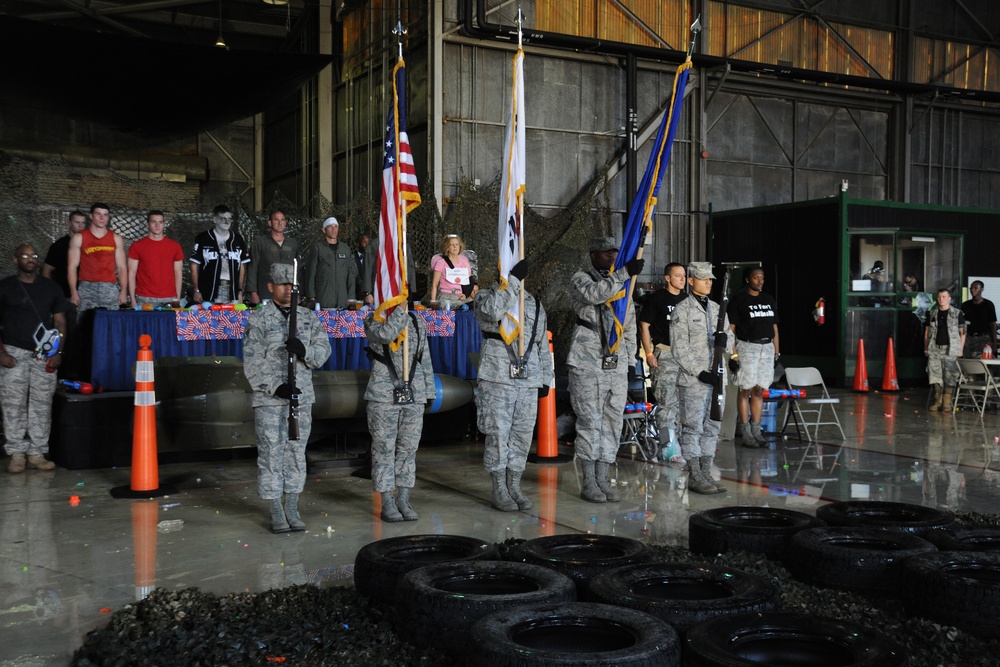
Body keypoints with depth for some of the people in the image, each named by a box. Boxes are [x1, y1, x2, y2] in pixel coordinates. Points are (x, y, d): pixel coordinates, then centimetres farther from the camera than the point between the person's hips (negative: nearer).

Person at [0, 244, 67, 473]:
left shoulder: (50, 288, 11)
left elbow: (60, 321, 11)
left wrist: (58, 352, 0)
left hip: (45, 355, 2)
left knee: (42, 405, 1)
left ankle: (37, 453, 6)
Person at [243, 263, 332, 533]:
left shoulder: (309, 318, 11)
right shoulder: (259, 321, -1)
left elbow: (323, 349, 3)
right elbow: (253, 362, -6)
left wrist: (304, 351, -18)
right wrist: (276, 387, -17)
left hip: (302, 397, 4)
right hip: (269, 399, -4)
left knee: (297, 452, 9)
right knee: (271, 453, -1)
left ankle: (292, 508, 19)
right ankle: (276, 512, 8)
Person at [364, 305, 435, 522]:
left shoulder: (417, 322, 13)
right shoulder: (373, 320, 1)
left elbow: (425, 358, 15)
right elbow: (387, 334, -22)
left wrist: (429, 390, 11)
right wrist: (401, 308, -16)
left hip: (414, 396, 4)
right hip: (383, 396, -4)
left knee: (409, 448, 6)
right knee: (384, 449, 0)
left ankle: (403, 500, 15)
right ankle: (387, 502, 8)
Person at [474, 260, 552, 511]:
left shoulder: (534, 304, 19)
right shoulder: (486, 296, 3)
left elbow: (543, 345, 21)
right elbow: (493, 310, -24)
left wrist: (546, 378, 17)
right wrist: (512, 279, -21)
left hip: (529, 381, 5)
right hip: (498, 379, -5)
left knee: (523, 435, 7)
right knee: (498, 434, -2)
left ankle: (514, 486, 19)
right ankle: (499, 490, 9)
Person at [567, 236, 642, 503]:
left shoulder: (623, 285, 18)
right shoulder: (581, 279, 0)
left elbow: (630, 325, 22)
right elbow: (593, 294, -25)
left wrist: (629, 357, 14)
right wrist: (624, 273, -28)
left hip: (617, 366, 6)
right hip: (587, 364, -6)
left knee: (613, 422, 6)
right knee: (590, 421, -4)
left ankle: (602, 479, 15)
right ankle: (589, 483, 5)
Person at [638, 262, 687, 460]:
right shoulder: (656, 298, -3)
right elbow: (644, 325, -4)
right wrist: (649, 353, -10)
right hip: (664, 354, -6)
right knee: (667, 401, -9)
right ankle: (669, 447, -7)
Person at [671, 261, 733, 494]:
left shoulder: (716, 308, 13)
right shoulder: (682, 309, -5)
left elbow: (730, 337, 14)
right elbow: (679, 347, -11)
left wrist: (725, 340, -11)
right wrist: (699, 372, -17)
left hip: (717, 377, 7)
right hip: (692, 379, -6)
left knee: (712, 427, 10)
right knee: (693, 427, -3)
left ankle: (706, 472, 18)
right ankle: (694, 477, 2)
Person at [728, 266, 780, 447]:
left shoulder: (769, 299, 16)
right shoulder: (739, 300, -1)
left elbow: (774, 326, 19)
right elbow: (731, 328, -5)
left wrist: (777, 351, 13)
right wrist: (733, 353, -12)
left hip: (767, 347, 5)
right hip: (747, 346, -5)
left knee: (759, 391, 6)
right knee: (746, 390, -4)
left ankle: (756, 430, 11)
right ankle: (745, 432, 0)